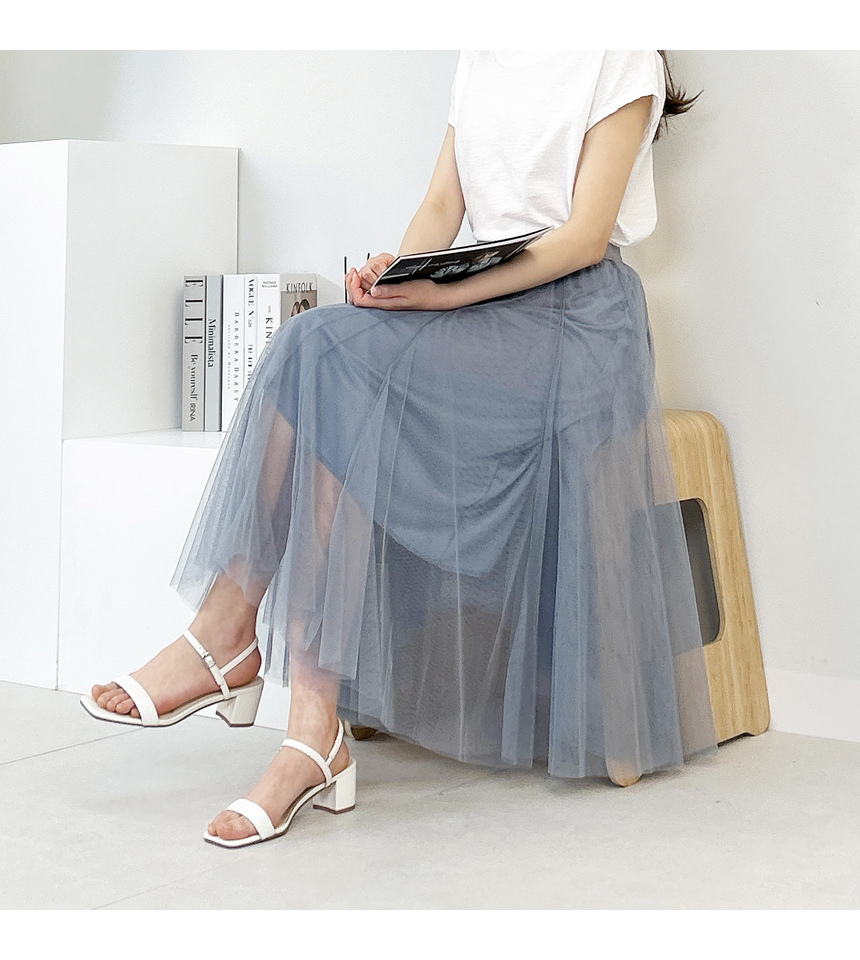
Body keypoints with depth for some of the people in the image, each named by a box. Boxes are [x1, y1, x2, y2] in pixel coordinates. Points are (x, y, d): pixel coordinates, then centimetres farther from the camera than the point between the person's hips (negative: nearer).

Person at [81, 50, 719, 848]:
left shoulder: (620, 55, 0)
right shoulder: (480, 59, 21)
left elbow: (588, 236, -9)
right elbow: (443, 204, 15)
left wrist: (445, 293, -19)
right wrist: (396, 272, -8)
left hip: (576, 317, -6)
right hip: (483, 316, 6)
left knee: (335, 366, -27)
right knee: (323, 357, -24)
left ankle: (231, 637, -20)